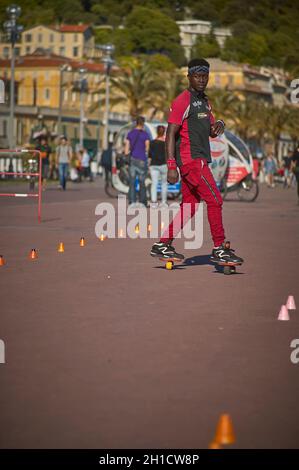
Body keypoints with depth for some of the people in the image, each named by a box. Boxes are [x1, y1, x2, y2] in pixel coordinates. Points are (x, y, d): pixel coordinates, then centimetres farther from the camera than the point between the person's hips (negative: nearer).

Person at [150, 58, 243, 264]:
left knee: (190, 206, 9)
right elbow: (170, 134, -14)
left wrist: (219, 125, 1)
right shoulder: (183, 101, -9)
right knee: (215, 200, -10)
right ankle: (219, 248, -5)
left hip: (200, 160, 9)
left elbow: (211, 132, 26)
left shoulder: (204, 101, 19)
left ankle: (162, 245, 14)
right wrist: (171, 166, -20)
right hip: (190, 159, -9)